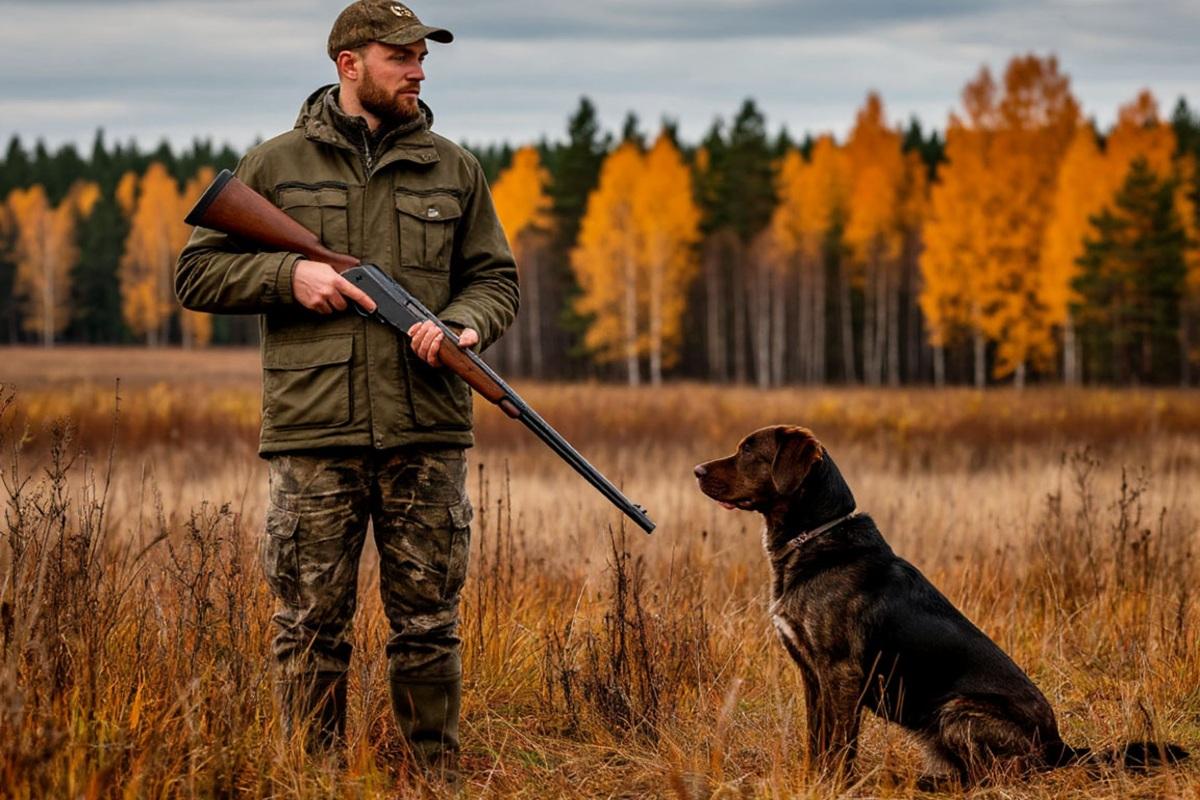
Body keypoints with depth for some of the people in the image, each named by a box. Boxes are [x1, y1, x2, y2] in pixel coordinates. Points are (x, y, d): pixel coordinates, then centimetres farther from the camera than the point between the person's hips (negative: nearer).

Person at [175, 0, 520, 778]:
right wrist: (288, 275, -9)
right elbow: (197, 273, 8)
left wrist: (462, 323, -7)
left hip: (427, 435, 2)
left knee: (429, 623, 6)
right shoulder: (277, 165, 6)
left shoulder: (454, 169, 11)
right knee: (313, 626, 3)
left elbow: (496, 278, 15)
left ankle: (438, 777, 17)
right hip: (314, 435, -1)